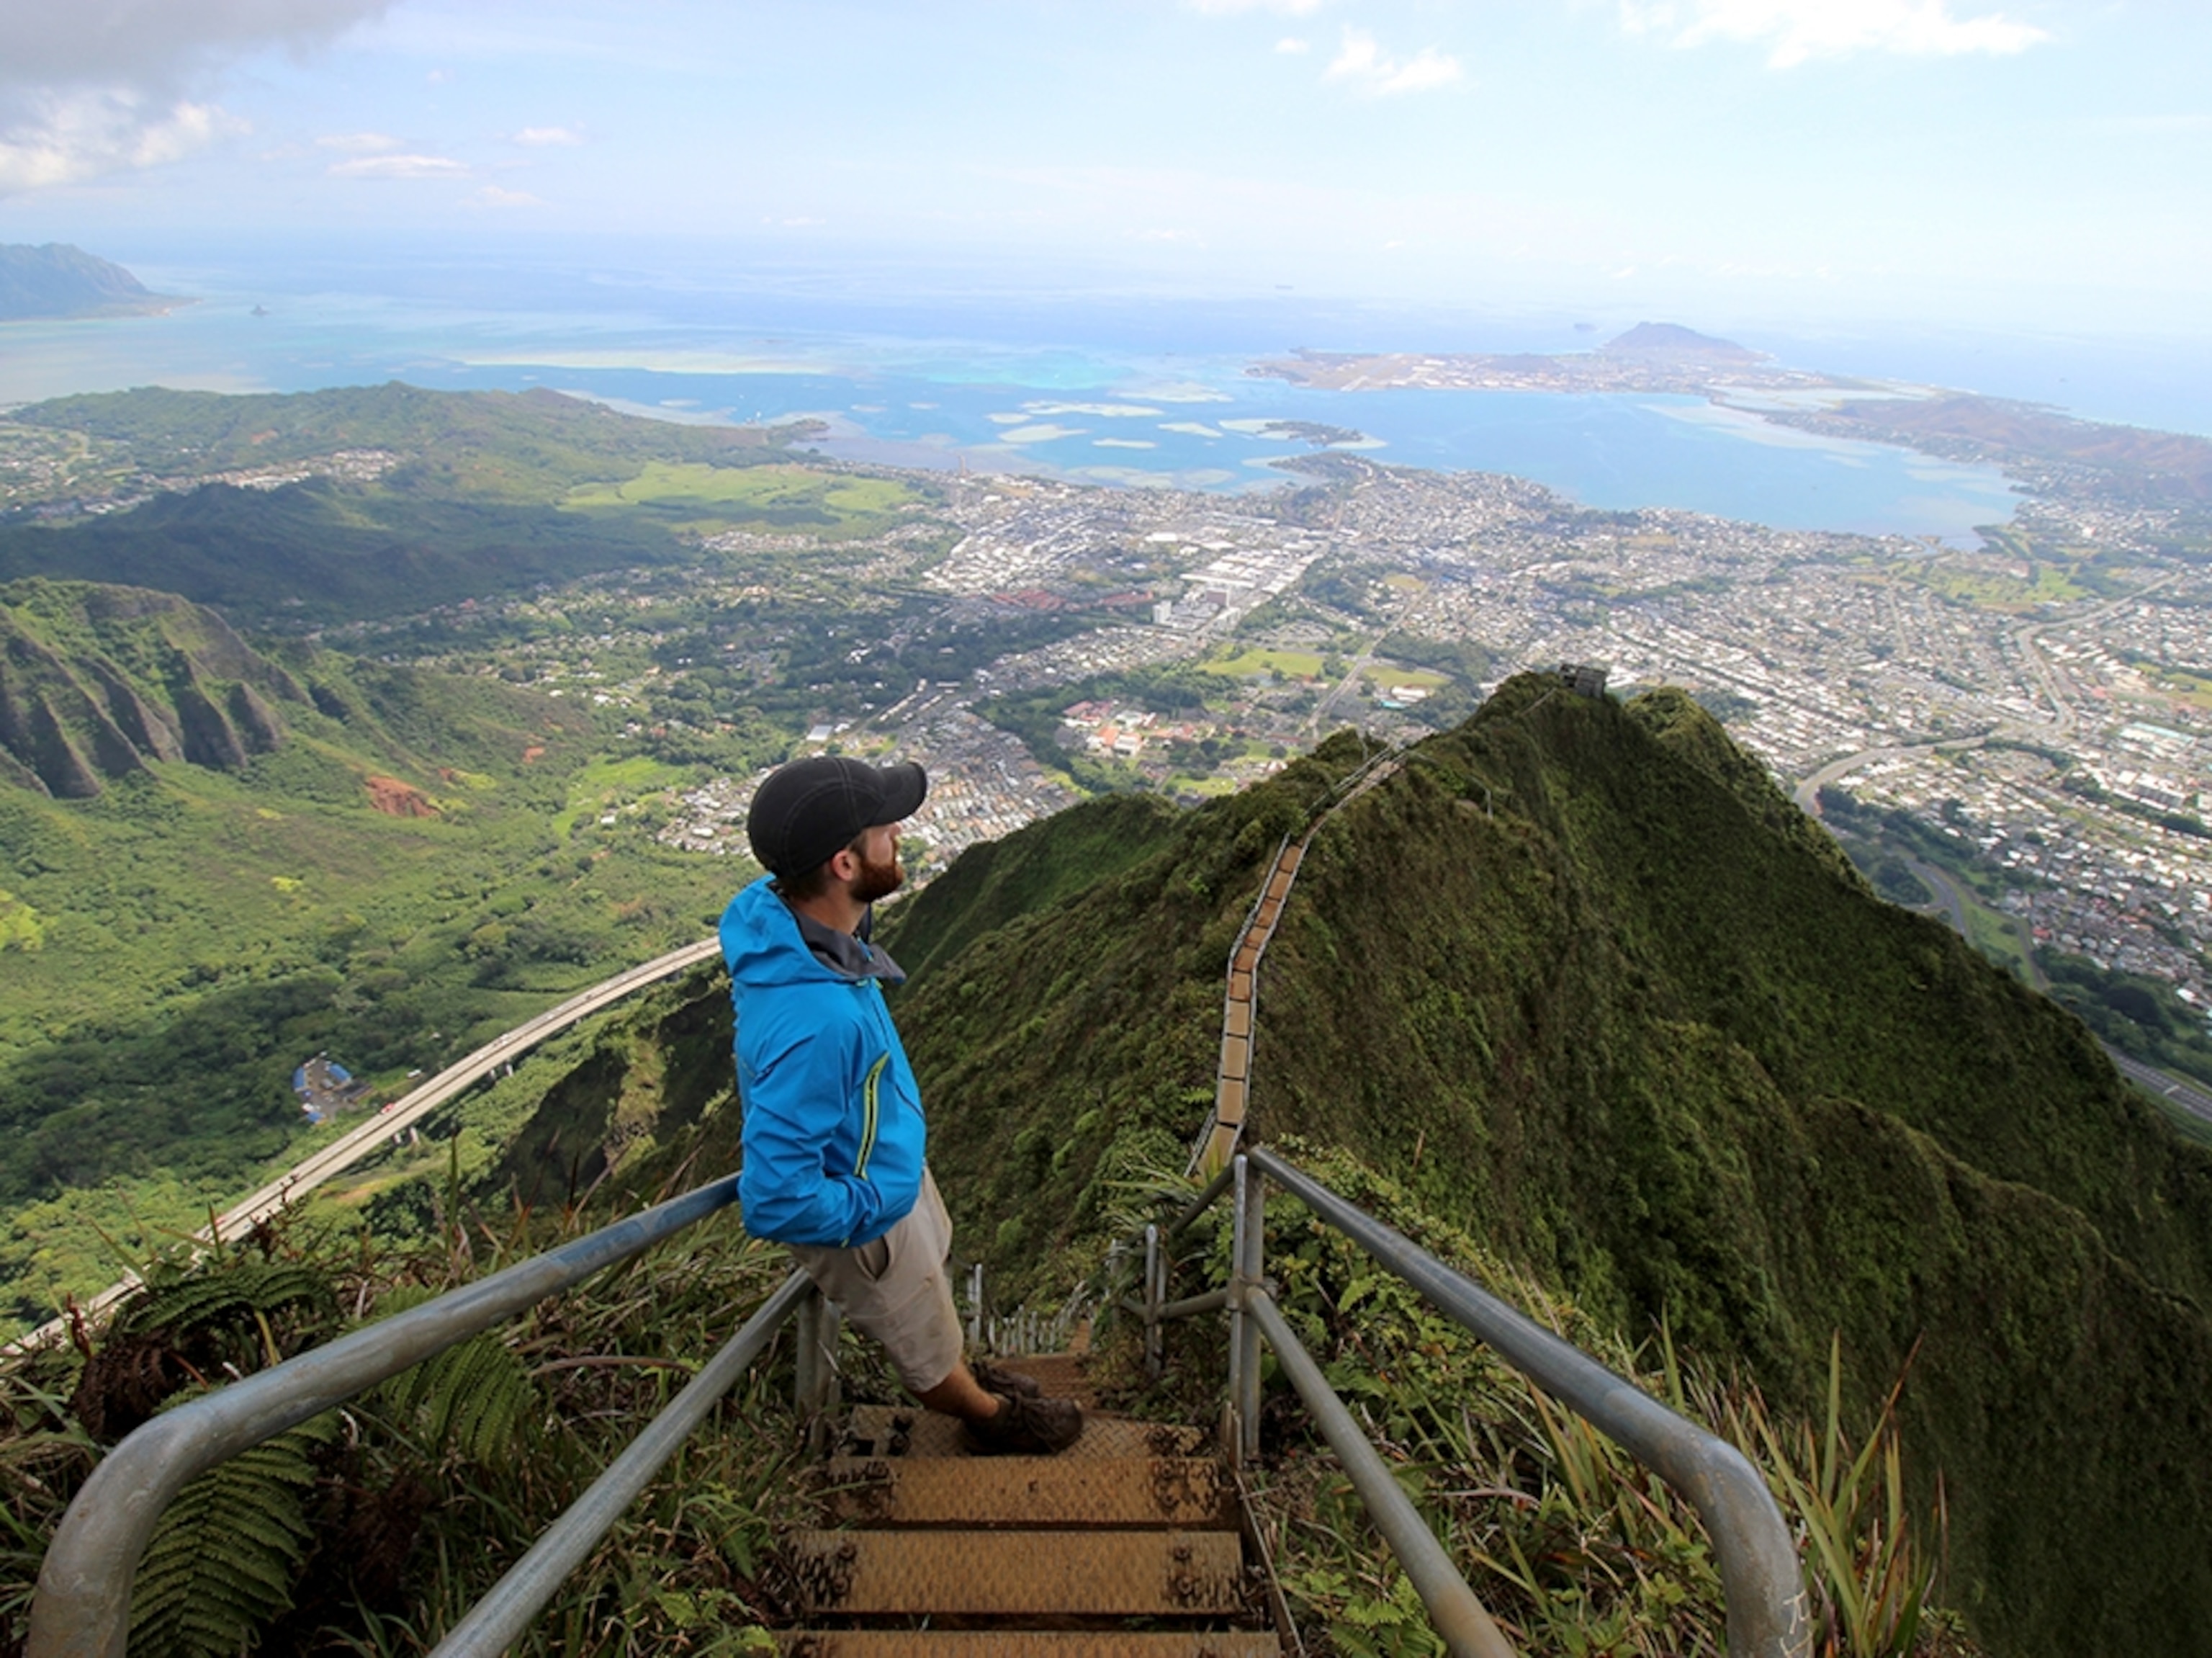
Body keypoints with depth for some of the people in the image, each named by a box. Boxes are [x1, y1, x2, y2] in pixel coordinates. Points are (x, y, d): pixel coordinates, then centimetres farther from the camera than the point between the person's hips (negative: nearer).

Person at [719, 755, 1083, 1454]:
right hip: (865, 1222, -7)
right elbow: (777, 1201, -39)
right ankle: (993, 1417, 55)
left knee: (934, 1289, 35)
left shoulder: (778, 907, -18)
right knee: (928, 1347, 25)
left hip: (890, 1160, 7)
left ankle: (962, 1377, 64)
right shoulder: (813, 1025, -46)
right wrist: (874, 1205, -20)